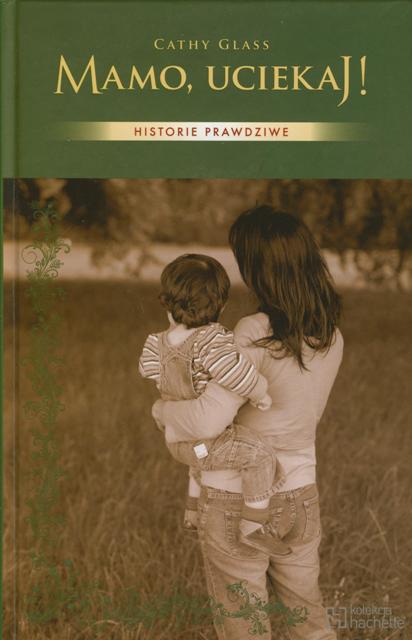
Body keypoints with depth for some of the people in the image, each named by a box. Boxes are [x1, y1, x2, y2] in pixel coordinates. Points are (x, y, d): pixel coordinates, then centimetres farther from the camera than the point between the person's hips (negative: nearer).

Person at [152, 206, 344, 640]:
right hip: (300, 495, 6)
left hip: (238, 500, -6)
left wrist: (163, 408, -7)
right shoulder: (330, 336, -3)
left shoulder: (256, 334, -24)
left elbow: (208, 420, -28)